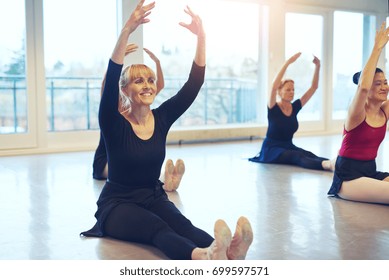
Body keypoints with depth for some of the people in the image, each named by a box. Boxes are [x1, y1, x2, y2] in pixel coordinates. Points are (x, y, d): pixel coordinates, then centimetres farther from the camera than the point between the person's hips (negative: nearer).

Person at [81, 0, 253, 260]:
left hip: (154, 197, 4)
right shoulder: (114, 123, -11)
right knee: (158, 228, -37)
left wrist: (201, 37, -18)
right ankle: (203, 257, -67)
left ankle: (228, 252, -60)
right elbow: (111, 78, -29)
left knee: (181, 223, -30)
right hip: (118, 203, -4)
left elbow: (194, 84, -7)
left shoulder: (162, 117, 1)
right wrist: (127, 30, -39)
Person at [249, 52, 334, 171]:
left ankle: (329, 163, -52)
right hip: (271, 149, -6)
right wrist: (288, 63, -35)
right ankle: (327, 164, -59)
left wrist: (317, 66, -8)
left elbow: (314, 87, 4)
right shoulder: (273, 108, -11)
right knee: (297, 156, -34)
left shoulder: (295, 107, 4)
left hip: (289, 146, 6)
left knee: (310, 155, -25)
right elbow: (274, 86, -31)